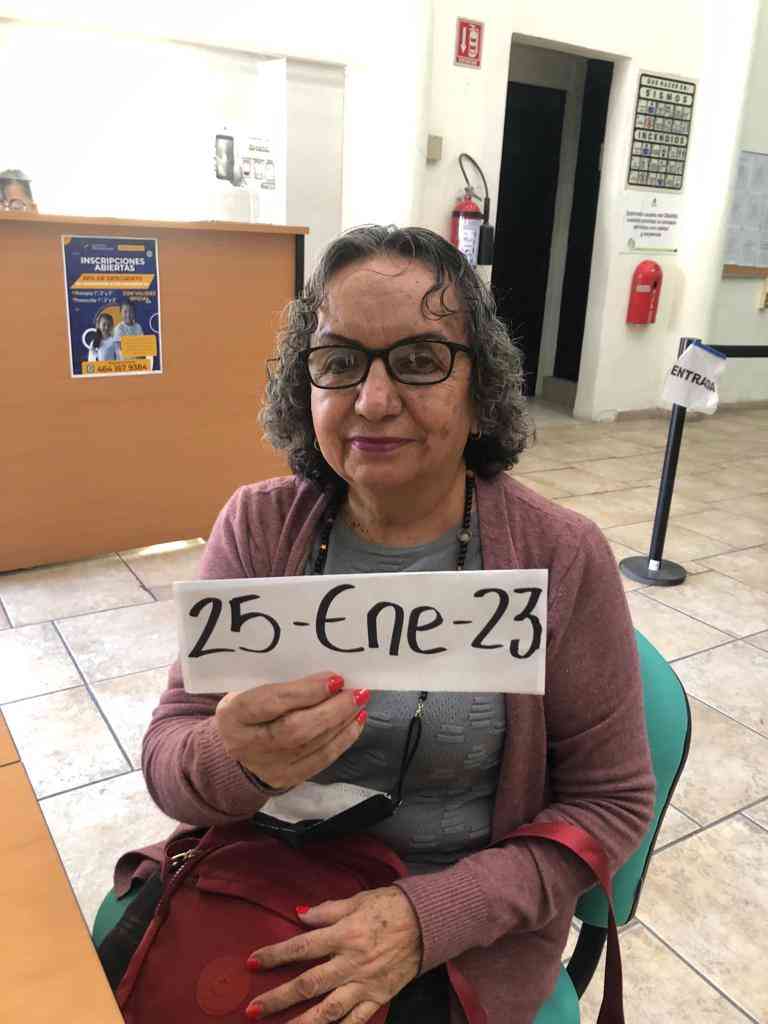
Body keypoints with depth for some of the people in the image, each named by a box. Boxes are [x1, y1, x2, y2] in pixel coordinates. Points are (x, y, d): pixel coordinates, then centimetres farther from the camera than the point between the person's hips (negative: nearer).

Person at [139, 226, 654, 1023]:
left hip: (462, 943, -2)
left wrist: (430, 918, -19)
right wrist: (238, 758, -31)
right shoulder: (258, 528, -8)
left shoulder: (562, 560, -14)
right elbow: (167, 760, -7)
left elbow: (610, 802, -7)